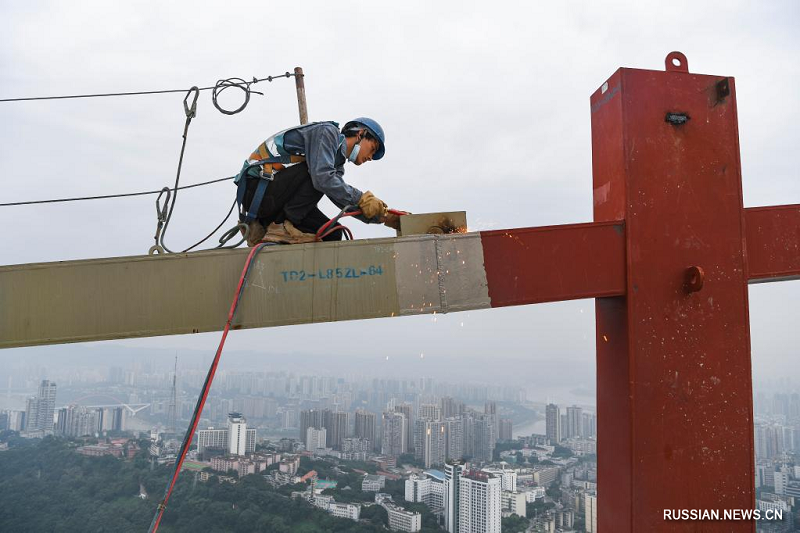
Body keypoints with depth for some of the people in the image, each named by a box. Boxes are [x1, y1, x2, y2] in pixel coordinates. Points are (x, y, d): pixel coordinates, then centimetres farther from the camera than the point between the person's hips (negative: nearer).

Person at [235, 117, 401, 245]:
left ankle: (263, 230, 4)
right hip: (257, 187, -9)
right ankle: (283, 227, -19)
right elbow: (322, 177, -25)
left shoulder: (337, 163, 19)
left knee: (332, 234, 1)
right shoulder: (328, 131, -8)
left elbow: (346, 202, 6)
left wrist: (382, 217, -2)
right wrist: (362, 198, -21)